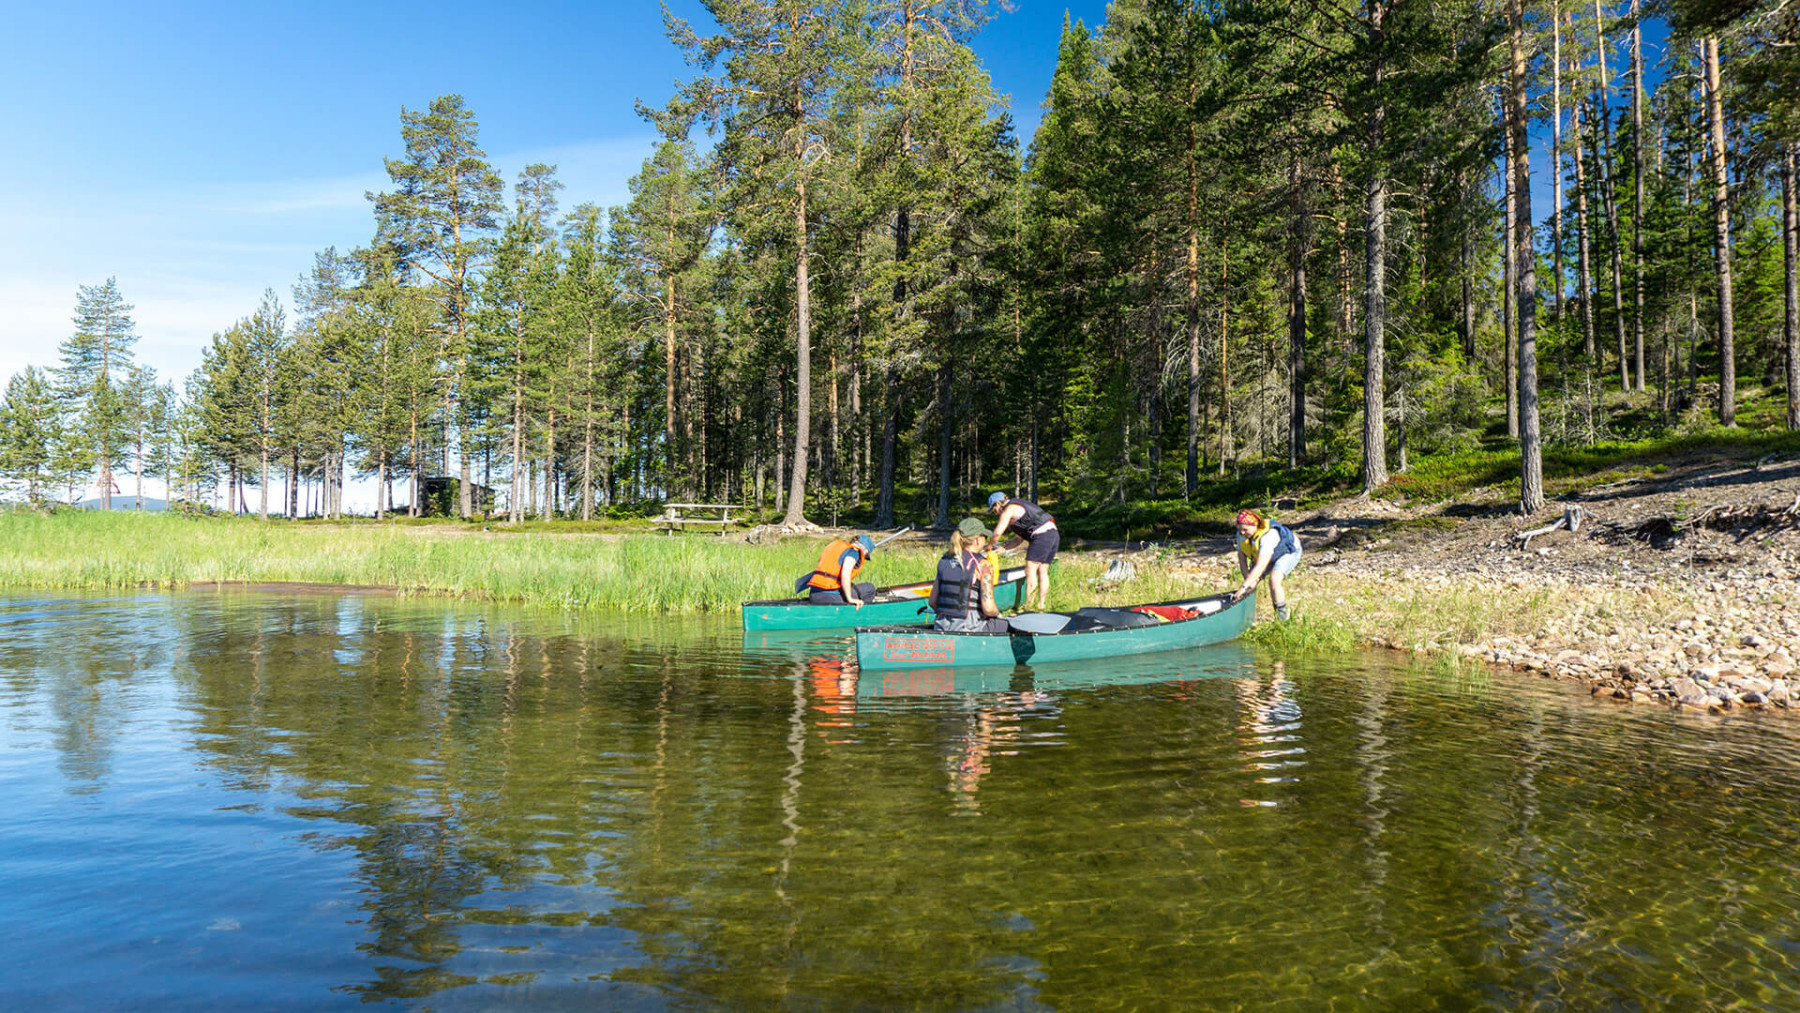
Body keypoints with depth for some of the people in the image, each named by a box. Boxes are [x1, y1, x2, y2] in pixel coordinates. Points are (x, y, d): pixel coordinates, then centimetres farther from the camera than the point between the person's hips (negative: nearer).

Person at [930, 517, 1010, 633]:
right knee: (1007, 624, 15)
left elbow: (932, 602, 10)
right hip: (969, 630, -7)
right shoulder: (983, 565, -10)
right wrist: (997, 613, 7)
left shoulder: (944, 560, 8)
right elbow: (988, 609, -15)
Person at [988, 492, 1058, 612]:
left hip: (1042, 536, -10)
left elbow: (997, 533, -9)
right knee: (1042, 572, 12)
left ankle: (1028, 608, -6)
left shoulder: (1008, 509, -1)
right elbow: (1020, 539, 28)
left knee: (1030, 572, -6)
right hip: (1054, 534, 10)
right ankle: (1042, 606, 14)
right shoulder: (1019, 506, 28)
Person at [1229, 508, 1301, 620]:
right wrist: (1247, 578, -25)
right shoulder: (1241, 534, -21)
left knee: (1274, 580, -29)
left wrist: (1244, 587, -50)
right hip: (1263, 554, 7)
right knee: (1251, 583, -8)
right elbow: (1242, 557, -13)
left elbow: (1260, 566, -47)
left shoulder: (1268, 535, -42)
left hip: (1288, 553, -7)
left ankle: (1282, 614, -12)